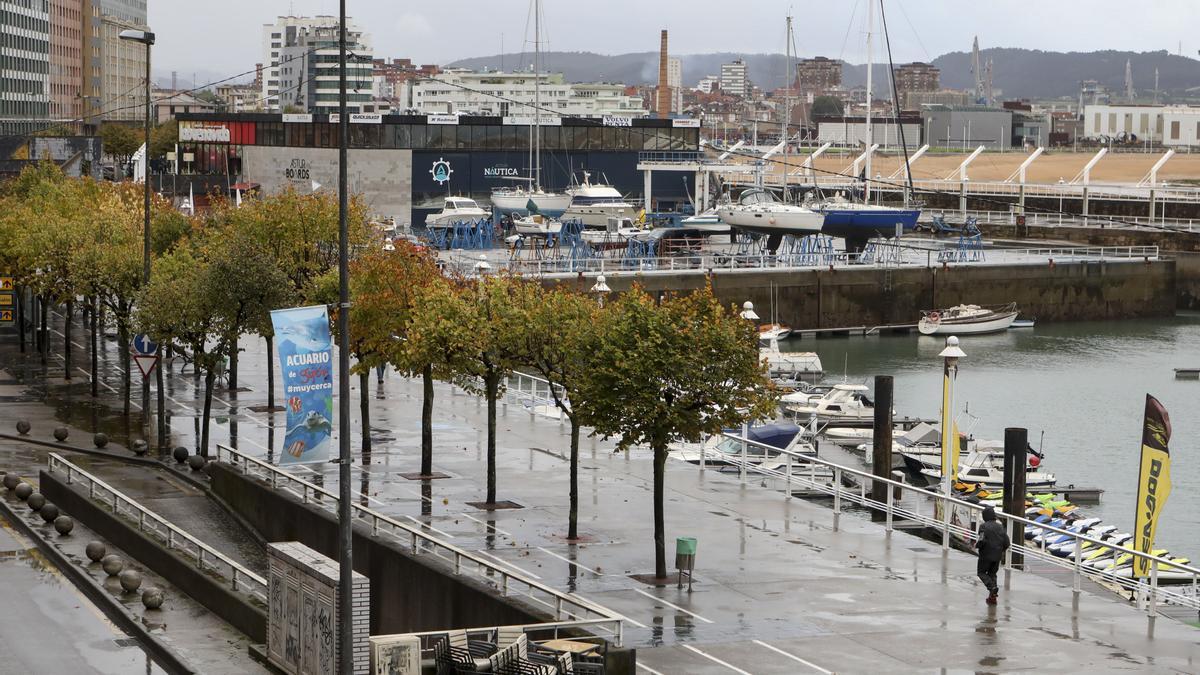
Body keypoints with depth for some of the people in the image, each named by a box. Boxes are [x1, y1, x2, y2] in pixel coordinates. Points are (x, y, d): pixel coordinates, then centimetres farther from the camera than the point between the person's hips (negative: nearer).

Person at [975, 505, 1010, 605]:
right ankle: (992, 597, 13)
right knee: (992, 574, 18)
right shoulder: (1000, 527, 5)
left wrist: (976, 545, -2)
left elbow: (982, 541, -23)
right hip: (997, 556, 5)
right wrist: (1002, 551, 20)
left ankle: (992, 587, -12)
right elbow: (1006, 542, 3)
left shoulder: (984, 526, -11)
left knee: (981, 572, 12)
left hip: (986, 555, -5)